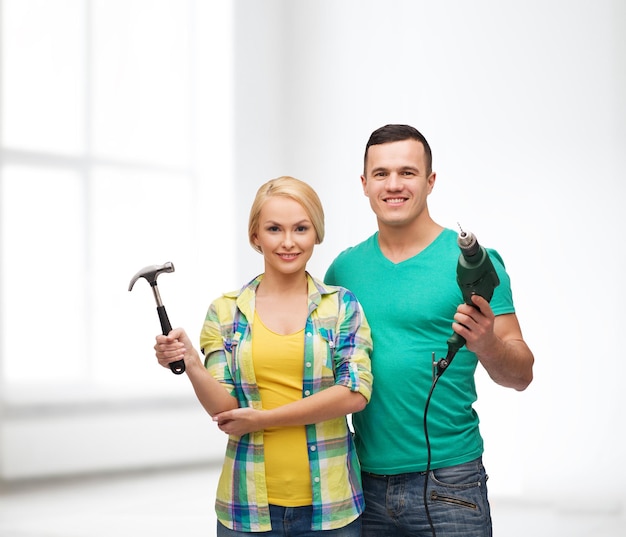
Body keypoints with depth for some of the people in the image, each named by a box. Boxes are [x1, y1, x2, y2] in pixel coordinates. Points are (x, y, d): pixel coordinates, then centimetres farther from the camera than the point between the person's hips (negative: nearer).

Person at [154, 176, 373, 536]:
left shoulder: (342, 305, 2)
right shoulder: (225, 312, 5)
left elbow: (356, 393, -10)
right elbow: (225, 410, -2)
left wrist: (262, 418, -11)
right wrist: (190, 364, -21)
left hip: (329, 503, -1)